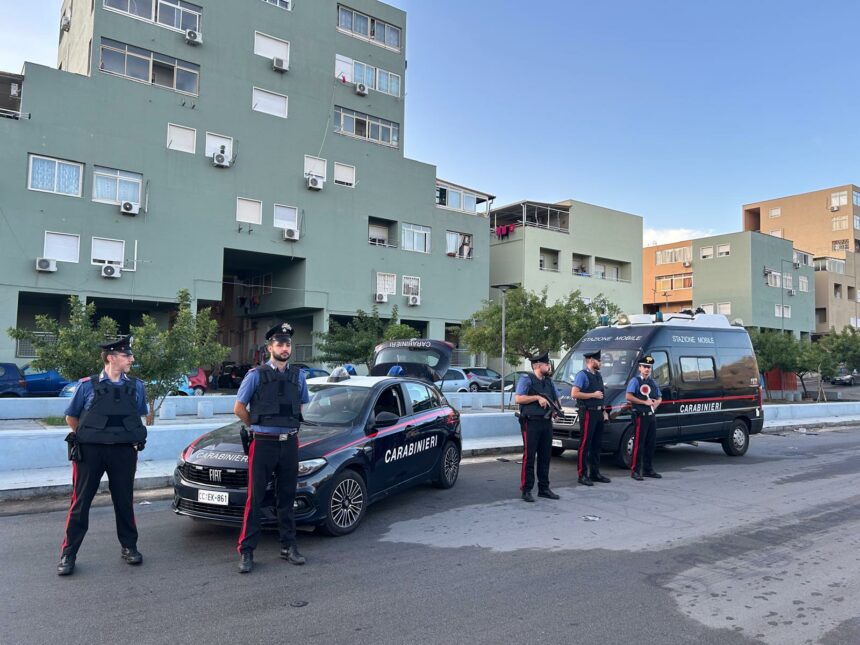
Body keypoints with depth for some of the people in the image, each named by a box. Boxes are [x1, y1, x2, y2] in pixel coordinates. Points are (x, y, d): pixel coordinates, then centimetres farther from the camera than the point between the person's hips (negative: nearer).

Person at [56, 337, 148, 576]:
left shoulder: (136, 386, 5)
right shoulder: (88, 385, -3)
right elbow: (71, 417, 10)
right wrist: (86, 436, 9)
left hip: (124, 451, 2)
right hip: (90, 451, -2)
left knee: (125, 501, 10)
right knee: (81, 501, 3)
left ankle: (129, 547, 23)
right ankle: (68, 554, 14)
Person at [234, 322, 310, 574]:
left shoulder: (298, 375, 8)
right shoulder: (257, 375, -4)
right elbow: (239, 408, 2)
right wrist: (259, 426, 9)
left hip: (290, 444, 4)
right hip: (264, 444, -4)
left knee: (287, 498, 12)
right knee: (255, 499, -1)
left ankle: (289, 546, 21)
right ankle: (246, 551, 6)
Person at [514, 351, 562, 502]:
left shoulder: (549, 381, 19)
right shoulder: (526, 379, -3)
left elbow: (556, 398, 25)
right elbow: (518, 398, -13)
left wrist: (556, 407, 4)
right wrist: (537, 397, -16)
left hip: (547, 423, 7)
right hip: (531, 423, -7)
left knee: (545, 457, 10)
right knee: (529, 457, -5)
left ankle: (544, 488, 20)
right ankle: (526, 490, 0)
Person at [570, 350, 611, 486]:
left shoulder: (598, 375, 18)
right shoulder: (582, 375, -9)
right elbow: (574, 394, -18)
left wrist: (604, 411, 16)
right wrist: (593, 395, -15)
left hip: (598, 413, 9)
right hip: (588, 413, -9)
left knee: (597, 445, 13)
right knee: (585, 445, -5)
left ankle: (595, 473, 22)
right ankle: (582, 475, -1)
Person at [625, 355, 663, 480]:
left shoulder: (653, 382, 17)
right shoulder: (635, 381, -5)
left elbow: (659, 398, 25)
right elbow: (629, 397, -17)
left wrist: (656, 403, 2)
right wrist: (645, 402, -16)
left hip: (651, 416, 7)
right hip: (640, 416, -7)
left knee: (651, 444, 12)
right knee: (639, 444, -6)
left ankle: (648, 469, 22)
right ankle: (635, 471, -2)